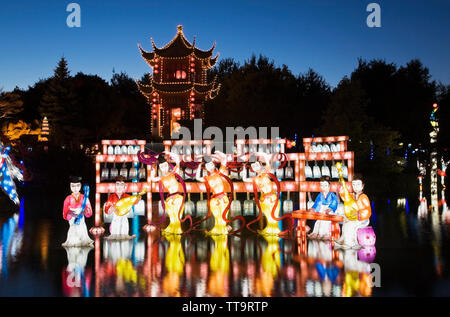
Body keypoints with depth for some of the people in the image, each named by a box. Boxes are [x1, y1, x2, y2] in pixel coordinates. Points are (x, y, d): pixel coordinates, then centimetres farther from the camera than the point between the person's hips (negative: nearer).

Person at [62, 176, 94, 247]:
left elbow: (89, 212, 1)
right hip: (72, 222, -1)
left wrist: (82, 211, -19)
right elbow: (65, 214, -1)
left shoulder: (84, 198, 5)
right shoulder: (68, 199, 2)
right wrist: (72, 213, -22)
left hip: (81, 221, 1)